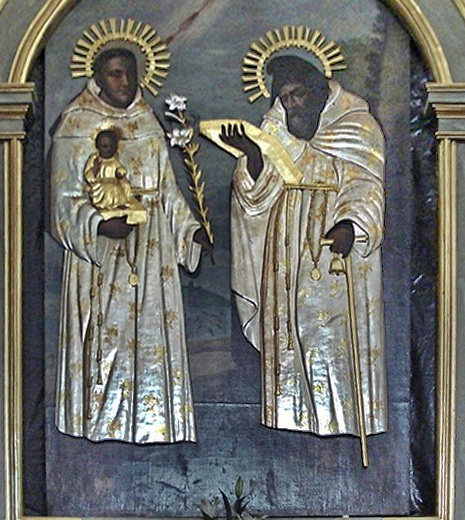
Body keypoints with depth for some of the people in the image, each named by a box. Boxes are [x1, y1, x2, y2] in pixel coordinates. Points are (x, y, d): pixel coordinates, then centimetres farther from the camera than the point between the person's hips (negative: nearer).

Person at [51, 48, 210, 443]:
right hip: (99, 248, -4)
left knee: (153, 328, 4)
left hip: (150, 247, 5)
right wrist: (100, 223, -23)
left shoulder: (148, 124, 14)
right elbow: (67, 197, -6)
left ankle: (150, 418, 14)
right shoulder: (76, 126, -1)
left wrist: (190, 228, 3)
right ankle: (100, 417, 9)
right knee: (104, 331, -3)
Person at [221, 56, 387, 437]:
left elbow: (363, 187, -13)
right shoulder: (275, 129, 12)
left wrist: (349, 225, -33)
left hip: (337, 241, -4)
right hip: (287, 252, 4)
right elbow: (259, 190, 3)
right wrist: (252, 153, -16)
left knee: (337, 323, -6)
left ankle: (345, 411, 1)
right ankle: (296, 409, 13)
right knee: (289, 325, 5)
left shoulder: (359, 127, -1)